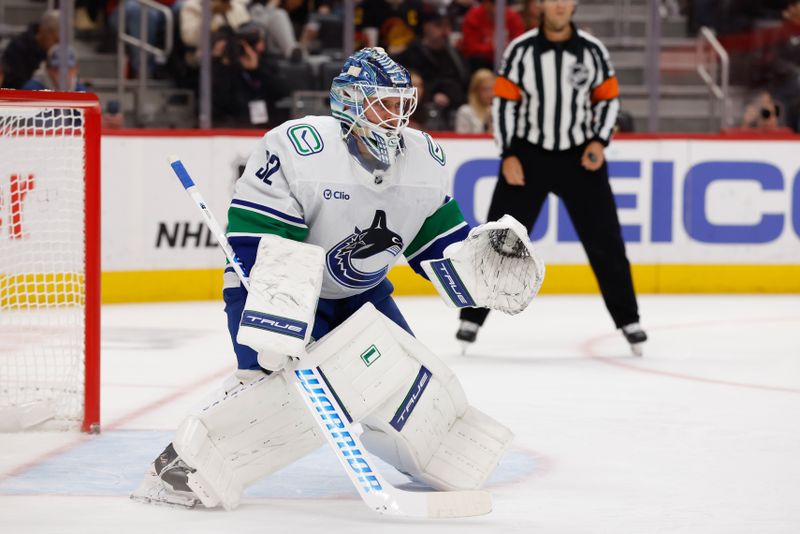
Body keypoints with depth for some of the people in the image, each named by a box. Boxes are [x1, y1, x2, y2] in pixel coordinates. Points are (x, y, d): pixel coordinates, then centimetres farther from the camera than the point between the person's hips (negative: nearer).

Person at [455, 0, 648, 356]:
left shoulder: (592, 50, -2)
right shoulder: (520, 50, -6)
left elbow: (608, 99, 6)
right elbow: (503, 101, -3)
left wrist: (599, 141, -8)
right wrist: (508, 155, -9)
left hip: (580, 157, 1)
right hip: (528, 154, -1)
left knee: (605, 241, 3)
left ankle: (628, 320, 14)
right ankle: (473, 317, 6)